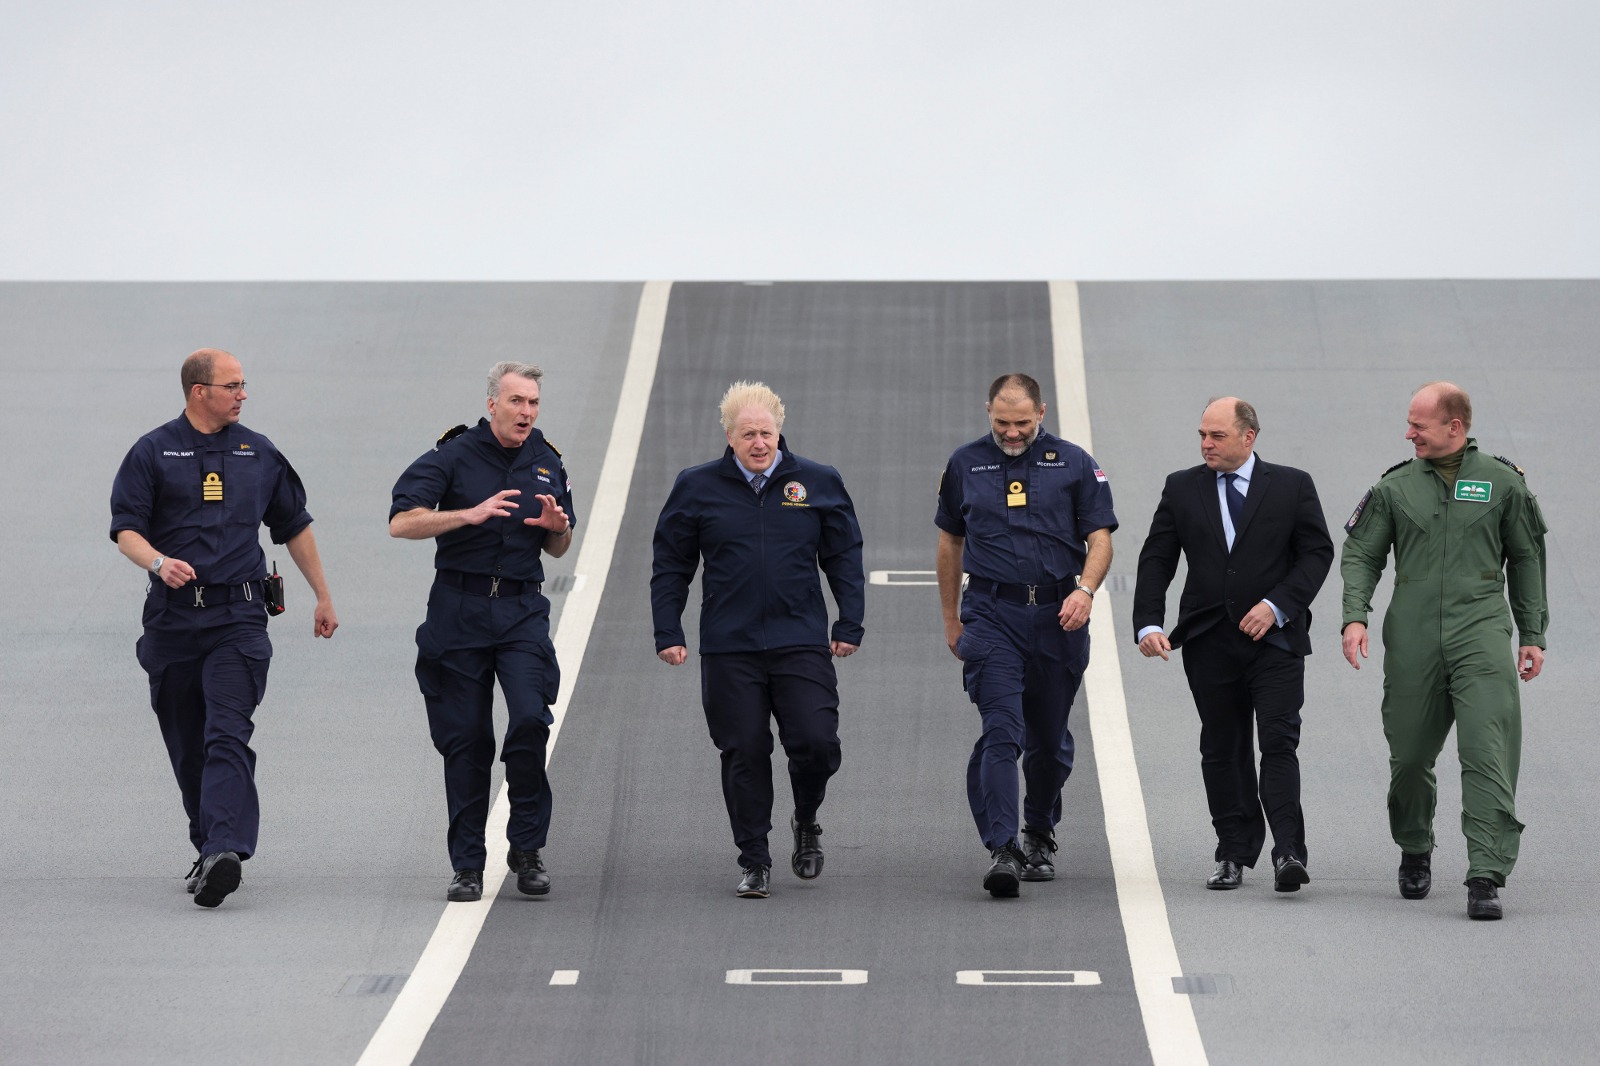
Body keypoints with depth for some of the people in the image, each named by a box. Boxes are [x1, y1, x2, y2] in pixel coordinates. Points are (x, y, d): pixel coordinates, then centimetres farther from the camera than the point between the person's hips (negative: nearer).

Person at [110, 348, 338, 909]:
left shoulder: (258, 454, 12)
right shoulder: (153, 452, 5)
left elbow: (294, 527, 22)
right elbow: (126, 530, -2)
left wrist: (323, 597, 23)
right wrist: (159, 562, -23)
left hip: (238, 616, -1)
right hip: (173, 618, 1)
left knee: (227, 736, -16)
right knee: (187, 746, 7)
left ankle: (224, 853, -29)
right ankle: (210, 848, 21)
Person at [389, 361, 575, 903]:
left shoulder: (547, 463, 10)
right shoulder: (454, 456, -3)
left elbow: (557, 550, 21)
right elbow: (402, 522, -12)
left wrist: (558, 528, -3)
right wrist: (471, 515, -23)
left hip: (522, 612, 2)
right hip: (459, 610, -2)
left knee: (530, 718, -18)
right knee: (465, 739, 0)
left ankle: (527, 848, -3)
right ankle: (468, 865, 9)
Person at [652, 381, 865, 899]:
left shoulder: (819, 483, 6)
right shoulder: (698, 488, 4)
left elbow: (845, 559, 12)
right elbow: (671, 566, 10)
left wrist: (849, 628, 5)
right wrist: (668, 633, 4)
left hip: (801, 643, 0)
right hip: (728, 648, 0)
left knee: (817, 743, -8)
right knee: (744, 754, 0)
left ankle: (806, 822, 22)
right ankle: (754, 861, 11)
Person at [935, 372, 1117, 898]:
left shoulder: (1074, 463, 4)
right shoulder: (966, 464, 7)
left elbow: (1100, 538, 2)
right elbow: (950, 542, 17)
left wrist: (1085, 588, -17)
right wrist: (951, 618, 17)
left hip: (1058, 616, 1)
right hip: (992, 614, -1)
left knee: (1049, 737, 11)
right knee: (1001, 732, -15)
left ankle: (1040, 836, 33)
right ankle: (1002, 850, -21)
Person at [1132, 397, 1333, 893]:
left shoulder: (1291, 485, 3)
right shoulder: (1181, 489, 8)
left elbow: (1317, 552, 0)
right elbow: (1156, 560, 6)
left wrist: (1277, 605, -12)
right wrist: (1148, 625, -7)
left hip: (1274, 636, -3)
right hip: (1209, 642, 3)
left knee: (1279, 741, -12)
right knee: (1222, 750, 7)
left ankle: (1288, 852, -17)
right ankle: (1234, 854, 14)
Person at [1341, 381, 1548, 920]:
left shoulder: (1502, 482, 7)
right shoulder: (1395, 486, 9)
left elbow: (1527, 558, 13)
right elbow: (1360, 553, 10)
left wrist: (1532, 634, 9)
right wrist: (1355, 616, -6)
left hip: (1481, 632, -2)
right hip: (1412, 638, 2)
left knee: (1488, 754, -14)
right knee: (1410, 756, 7)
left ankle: (1486, 878, -17)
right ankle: (1414, 852, 33)